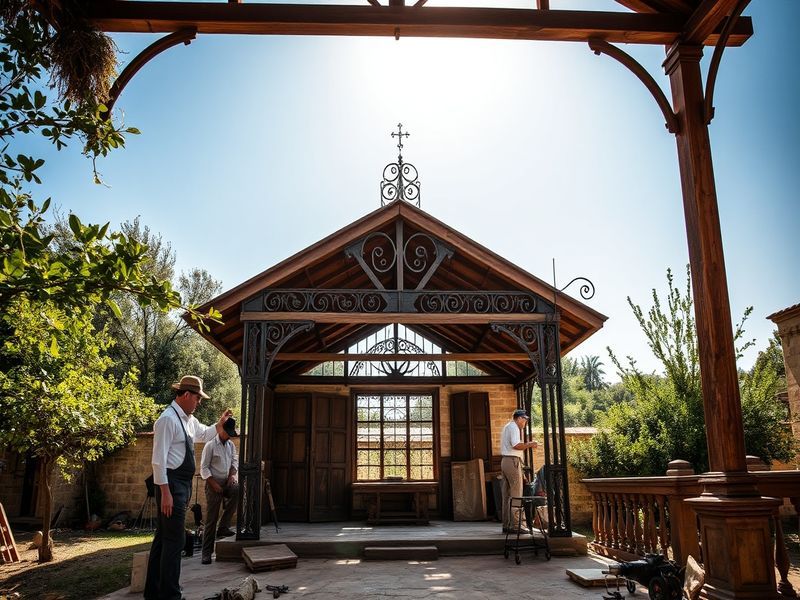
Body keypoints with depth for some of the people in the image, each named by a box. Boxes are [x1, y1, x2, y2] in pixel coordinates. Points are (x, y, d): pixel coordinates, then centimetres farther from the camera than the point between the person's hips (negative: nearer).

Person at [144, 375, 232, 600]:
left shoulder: (188, 419, 12)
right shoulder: (168, 419, -16)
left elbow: (204, 434, 33)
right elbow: (159, 459, -20)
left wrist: (220, 423, 16)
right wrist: (165, 492, -22)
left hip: (182, 485, 10)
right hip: (172, 484, -10)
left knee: (163, 538, 16)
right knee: (175, 540, -6)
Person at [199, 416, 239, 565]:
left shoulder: (231, 445, 9)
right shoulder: (210, 445, -10)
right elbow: (204, 468, -10)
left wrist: (232, 474, -5)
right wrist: (214, 484, -16)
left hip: (227, 482, 5)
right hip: (213, 483, -5)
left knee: (238, 490, -27)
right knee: (211, 519, -3)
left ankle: (223, 527, -14)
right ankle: (206, 553, 7)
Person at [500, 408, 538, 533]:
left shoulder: (507, 427, 23)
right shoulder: (514, 427, -9)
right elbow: (516, 445, -21)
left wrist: (526, 444, 19)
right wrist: (529, 445, -8)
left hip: (505, 461, 10)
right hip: (513, 461, -10)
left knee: (507, 495, 10)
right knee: (516, 494, -8)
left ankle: (506, 525, 12)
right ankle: (515, 524, -8)